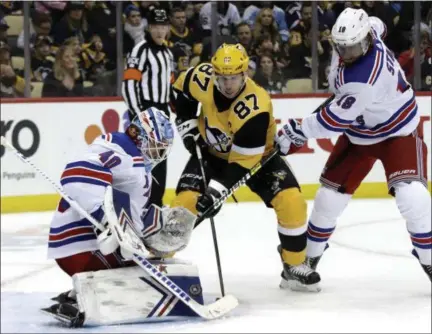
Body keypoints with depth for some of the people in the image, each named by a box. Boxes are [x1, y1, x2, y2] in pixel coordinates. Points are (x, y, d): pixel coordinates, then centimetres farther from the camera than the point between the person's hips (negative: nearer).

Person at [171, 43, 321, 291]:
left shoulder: (256, 107, -37)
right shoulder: (202, 78, -26)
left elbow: (242, 162, -34)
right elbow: (182, 91, 1)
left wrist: (216, 192, -38)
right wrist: (188, 128, -5)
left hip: (256, 155, -2)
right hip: (212, 151, 2)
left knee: (292, 202, -19)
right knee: (185, 202, -18)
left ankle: (294, 267, -1)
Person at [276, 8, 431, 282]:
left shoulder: (365, 75, -38)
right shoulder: (354, 39, -14)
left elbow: (339, 117, -34)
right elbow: (376, 25, 12)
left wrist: (299, 131, -23)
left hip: (397, 131, -8)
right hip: (358, 134, 8)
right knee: (330, 195, 6)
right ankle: (309, 257, 24)